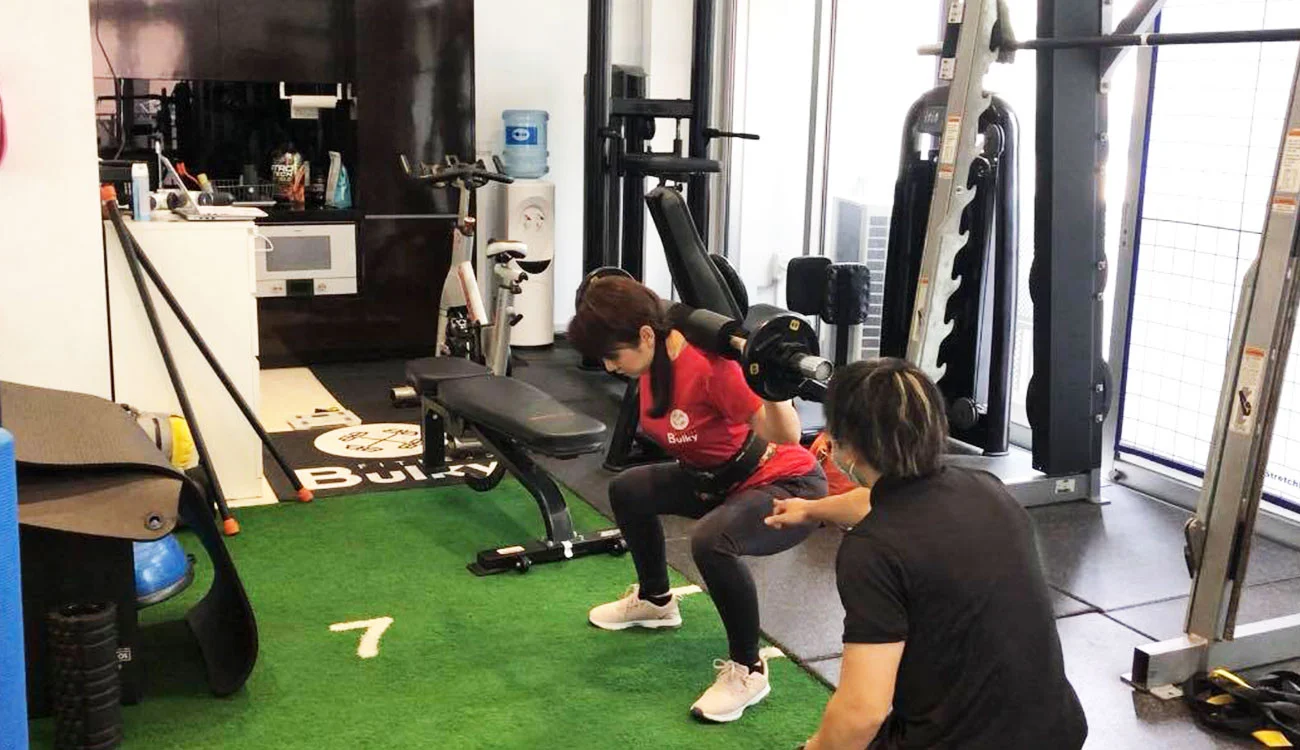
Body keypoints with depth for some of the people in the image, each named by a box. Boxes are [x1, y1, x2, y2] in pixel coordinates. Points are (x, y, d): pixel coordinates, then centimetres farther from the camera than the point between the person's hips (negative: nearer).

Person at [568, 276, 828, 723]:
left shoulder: (711, 364, -32)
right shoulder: (656, 357, -6)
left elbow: (786, 436, -35)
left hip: (789, 487, -9)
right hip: (718, 480, 10)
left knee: (710, 540, -38)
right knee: (628, 491, 18)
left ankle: (748, 670, -15)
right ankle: (655, 600, 39)